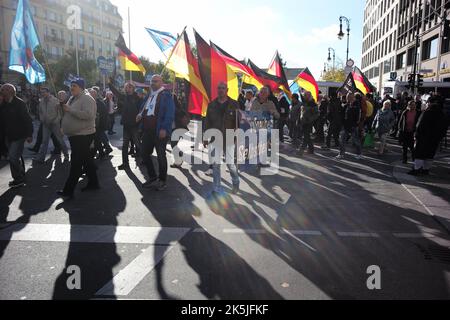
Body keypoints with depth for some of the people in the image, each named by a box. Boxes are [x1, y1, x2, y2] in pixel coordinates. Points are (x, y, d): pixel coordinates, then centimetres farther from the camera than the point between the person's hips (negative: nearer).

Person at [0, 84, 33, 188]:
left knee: (13, 157, -11)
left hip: (18, 136, -8)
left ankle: (18, 179, 2)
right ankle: (21, 177, 30)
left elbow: (27, 120, -16)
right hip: (9, 136, 8)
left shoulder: (19, 103, -13)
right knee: (16, 158, 17)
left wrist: (29, 134, -20)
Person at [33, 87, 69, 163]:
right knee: (44, 141, 4)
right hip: (45, 124, 4)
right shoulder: (41, 102, 6)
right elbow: (40, 112, 18)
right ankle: (40, 157, 5)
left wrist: (57, 120, -12)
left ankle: (66, 155, 20)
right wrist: (42, 120, 7)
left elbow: (60, 112, -7)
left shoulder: (55, 100, -9)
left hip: (55, 124, -4)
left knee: (60, 139, 6)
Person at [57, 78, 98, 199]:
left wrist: (70, 109, -25)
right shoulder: (73, 98, 16)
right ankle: (93, 183, 26)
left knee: (76, 163, -8)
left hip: (83, 135, -10)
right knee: (86, 160, 16)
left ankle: (68, 190, -6)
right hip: (75, 135, 10)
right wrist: (64, 109, 11)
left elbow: (88, 114, -28)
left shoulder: (86, 98, -14)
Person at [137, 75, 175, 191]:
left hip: (160, 131, -8)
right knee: (145, 154, 11)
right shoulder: (149, 95, 15)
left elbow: (170, 113, -16)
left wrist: (164, 129, -23)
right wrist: (141, 115, 3)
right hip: (148, 130, 8)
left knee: (161, 155, 4)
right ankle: (152, 177, 26)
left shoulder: (166, 95, -8)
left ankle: (162, 180, 18)